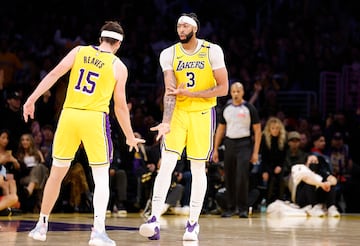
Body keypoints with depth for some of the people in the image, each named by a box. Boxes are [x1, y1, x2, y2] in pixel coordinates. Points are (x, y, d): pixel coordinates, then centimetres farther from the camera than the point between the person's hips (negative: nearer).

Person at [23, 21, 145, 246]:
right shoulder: (118, 66, 5)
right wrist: (130, 137, 15)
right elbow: (120, 106, 5)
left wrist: (32, 99, -2)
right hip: (95, 118, -3)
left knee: (56, 174, 16)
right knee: (101, 178, 4)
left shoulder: (79, 51, 10)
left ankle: (42, 225, 24)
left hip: (69, 114, 3)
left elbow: (54, 74, -2)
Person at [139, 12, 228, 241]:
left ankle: (193, 223, 12)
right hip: (178, 113, 1)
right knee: (166, 164, -10)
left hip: (203, 113, -1)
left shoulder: (212, 51, -7)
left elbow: (223, 88, -9)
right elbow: (170, 92, -10)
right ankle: (154, 220, -13)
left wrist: (187, 93, -16)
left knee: (198, 169, 2)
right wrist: (166, 122, -25)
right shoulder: (169, 54, -2)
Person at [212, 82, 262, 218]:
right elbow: (220, 129, 15)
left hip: (244, 144, -4)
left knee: (242, 176, -13)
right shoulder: (226, 109, 10)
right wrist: (215, 149, 9)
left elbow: (257, 130, -2)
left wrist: (255, 152, -8)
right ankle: (230, 207, 15)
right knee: (229, 177, 5)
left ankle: (243, 208, -5)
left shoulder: (249, 108, -2)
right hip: (229, 144, 4)